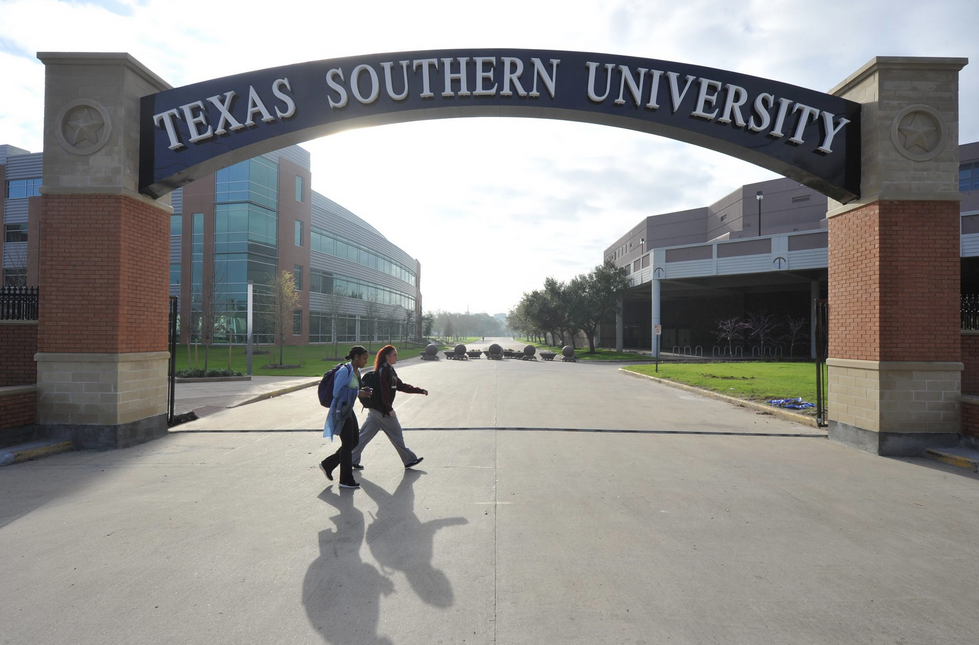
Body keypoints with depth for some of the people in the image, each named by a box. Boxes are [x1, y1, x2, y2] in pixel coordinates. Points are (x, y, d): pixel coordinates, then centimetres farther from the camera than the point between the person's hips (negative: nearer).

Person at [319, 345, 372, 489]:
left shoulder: (357, 372, 10)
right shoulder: (345, 371, -18)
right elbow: (336, 392, -18)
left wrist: (363, 391, 0)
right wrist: (358, 393, -17)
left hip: (349, 411, 10)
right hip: (340, 412, -9)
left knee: (354, 441, 13)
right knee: (347, 444, -2)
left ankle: (327, 464, 26)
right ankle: (346, 480, 11)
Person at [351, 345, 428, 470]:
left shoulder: (390, 370, 14)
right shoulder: (383, 370, -16)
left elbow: (401, 386, 19)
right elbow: (384, 391, -21)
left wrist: (420, 391, 17)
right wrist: (389, 409, -20)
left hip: (375, 409, 9)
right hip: (382, 410, -9)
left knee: (365, 435, 11)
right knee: (396, 434, 3)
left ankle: (352, 460, 16)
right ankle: (409, 460, 15)